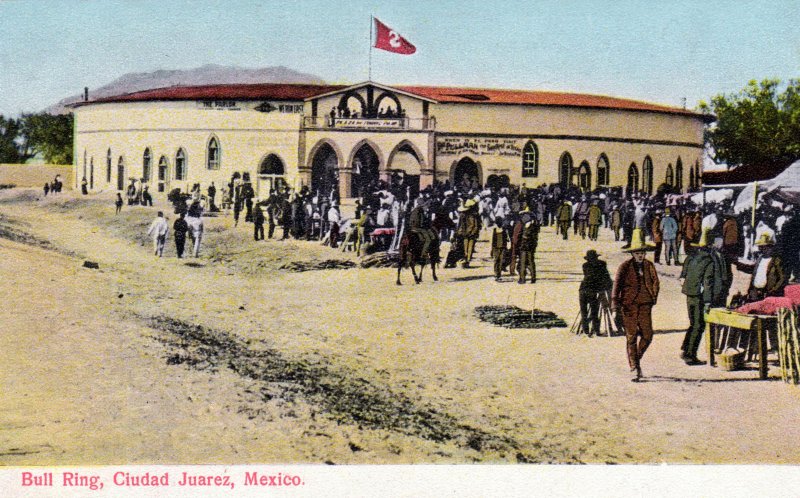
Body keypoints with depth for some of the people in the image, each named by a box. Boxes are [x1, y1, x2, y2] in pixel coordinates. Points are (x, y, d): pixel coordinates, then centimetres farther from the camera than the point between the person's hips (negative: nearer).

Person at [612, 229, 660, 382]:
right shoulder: (625, 266, -5)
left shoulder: (649, 266, 8)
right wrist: (615, 304, -17)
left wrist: (653, 298, 16)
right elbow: (617, 285, -8)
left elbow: (655, 282, 23)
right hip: (629, 306, -4)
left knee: (647, 335, 0)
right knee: (631, 337, -2)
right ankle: (634, 369, 2)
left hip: (645, 306, 4)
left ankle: (636, 358, 27)